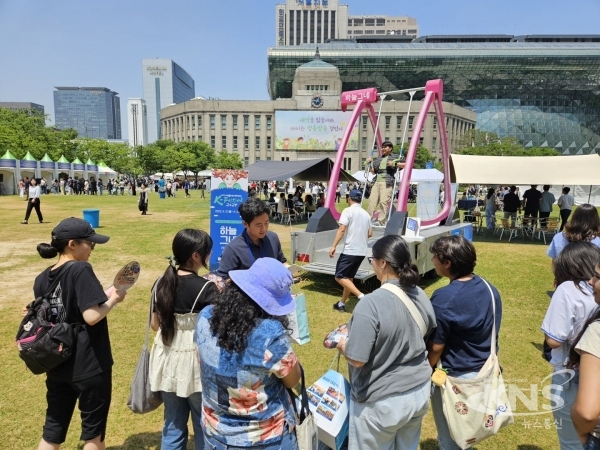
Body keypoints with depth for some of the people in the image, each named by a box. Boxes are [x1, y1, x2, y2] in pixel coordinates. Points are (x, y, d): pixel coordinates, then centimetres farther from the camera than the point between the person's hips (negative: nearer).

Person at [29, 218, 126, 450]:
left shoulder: (41, 279, 2)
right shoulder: (81, 270, -20)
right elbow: (91, 317, -26)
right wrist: (113, 299, -9)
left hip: (56, 363, 7)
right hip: (89, 364, -6)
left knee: (53, 428, 20)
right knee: (93, 427, 14)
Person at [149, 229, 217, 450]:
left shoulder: (162, 282, -1)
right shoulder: (206, 288, -20)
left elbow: (155, 324, 7)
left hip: (168, 361, 6)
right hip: (195, 362, -6)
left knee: (173, 425, 21)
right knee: (204, 426, 14)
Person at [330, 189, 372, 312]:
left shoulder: (348, 211, -7)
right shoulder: (366, 214, 12)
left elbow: (342, 229, -18)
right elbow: (370, 234, 17)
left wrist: (333, 246, -18)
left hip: (350, 251, -7)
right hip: (362, 252, 7)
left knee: (339, 277, -1)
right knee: (349, 277, 17)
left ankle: (361, 296, -15)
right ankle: (342, 304, 23)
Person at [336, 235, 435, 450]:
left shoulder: (371, 304, -28)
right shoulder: (421, 295, -6)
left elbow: (357, 359, -25)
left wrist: (342, 345, -5)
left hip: (382, 401, -6)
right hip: (419, 391, 6)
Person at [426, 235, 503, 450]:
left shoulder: (444, 298, -26)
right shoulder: (490, 289, -4)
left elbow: (435, 347, -20)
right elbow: (493, 332, 7)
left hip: (455, 377, -7)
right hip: (486, 372, 7)